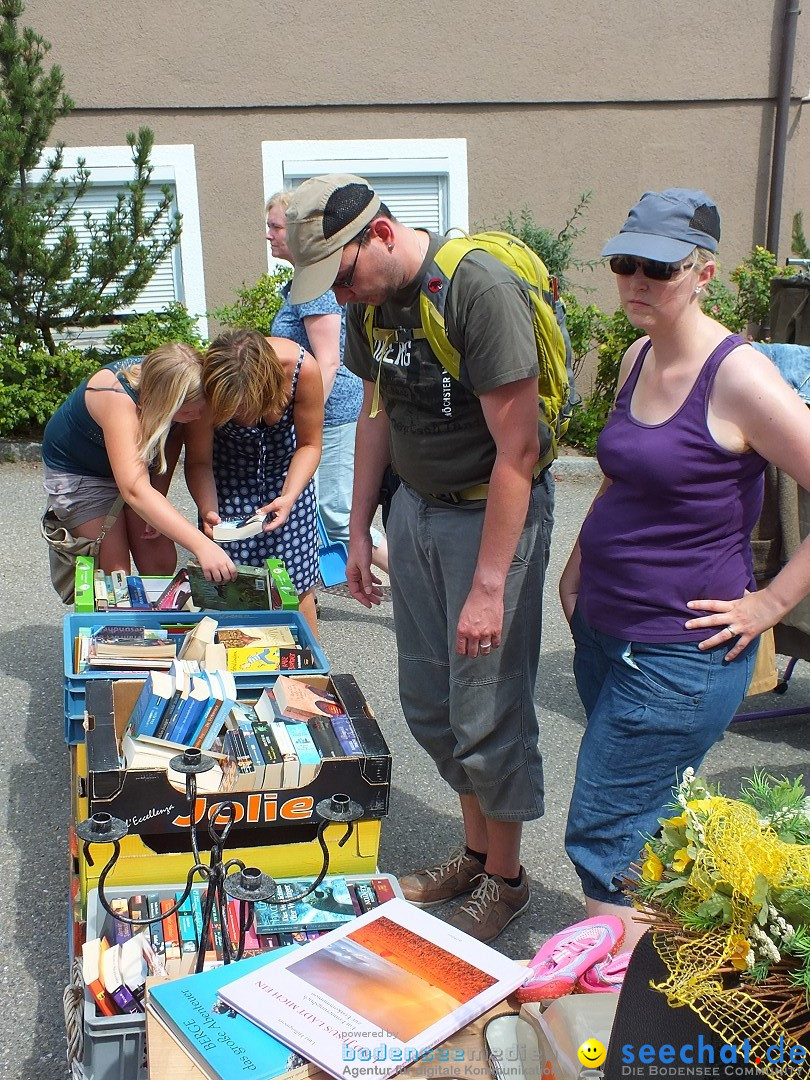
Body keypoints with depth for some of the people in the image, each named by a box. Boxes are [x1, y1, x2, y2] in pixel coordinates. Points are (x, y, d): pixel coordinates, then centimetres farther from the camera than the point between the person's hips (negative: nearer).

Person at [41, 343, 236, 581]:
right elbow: (135, 490, -49)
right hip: (77, 470, -5)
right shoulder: (117, 397, -40)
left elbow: (198, 462, -13)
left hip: (139, 461, 5)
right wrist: (202, 546, -58)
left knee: (162, 565, 0)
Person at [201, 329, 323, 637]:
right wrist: (207, 509, -33)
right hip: (230, 469, 0)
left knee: (295, 584, -2)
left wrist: (289, 497, -29)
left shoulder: (303, 368, -32)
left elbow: (309, 444, -16)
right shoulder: (210, 382, -31)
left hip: (287, 465, 0)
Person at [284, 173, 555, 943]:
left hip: (492, 511, -7)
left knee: (488, 711, 1)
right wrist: (358, 529, 14)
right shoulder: (370, 299, 2)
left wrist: (488, 586, -23)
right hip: (414, 505, 7)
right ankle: (475, 849, 33)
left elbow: (517, 450, -23)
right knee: (428, 701, 12)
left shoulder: (481, 290, -23)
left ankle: (505, 877, 24)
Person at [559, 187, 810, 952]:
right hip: (604, 628, 8)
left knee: (603, 837, -1)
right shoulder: (637, 359, 7)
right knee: (651, 827, 20)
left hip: (681, 651, -8)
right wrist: (578, 565, 13)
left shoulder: (738, 377, -18)